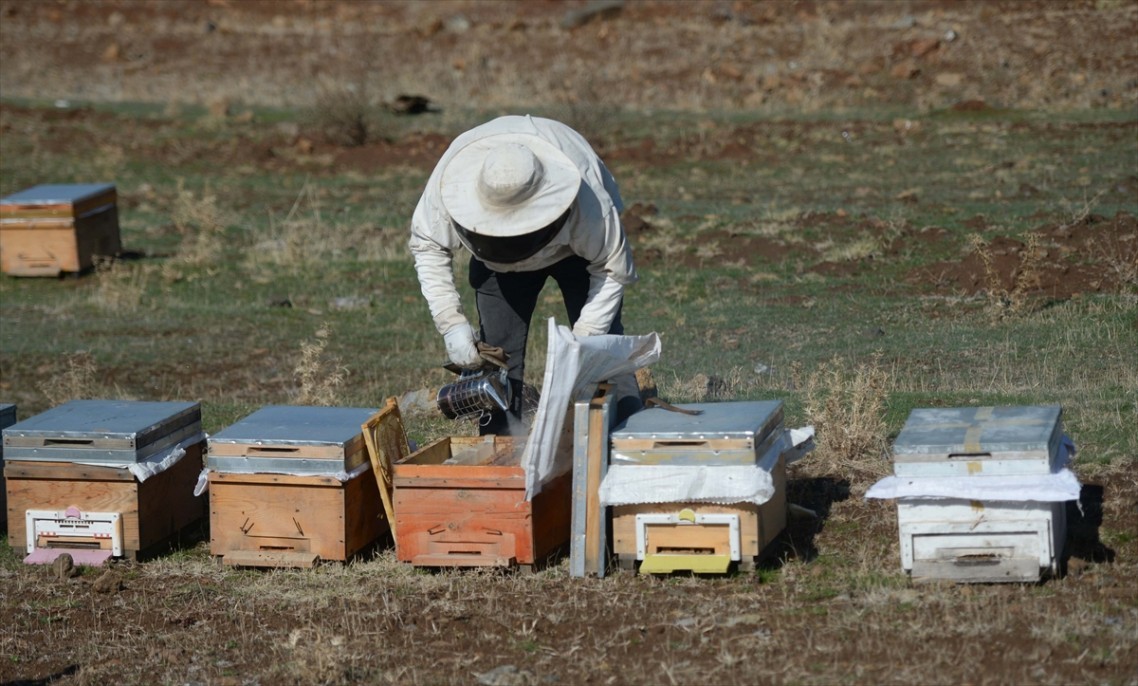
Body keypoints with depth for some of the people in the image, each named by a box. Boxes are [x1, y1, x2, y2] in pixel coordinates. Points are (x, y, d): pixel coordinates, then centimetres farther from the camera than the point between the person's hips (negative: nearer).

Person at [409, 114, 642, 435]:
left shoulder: (586, 201, -43)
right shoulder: (451, 177, -37)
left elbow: (613, 268, -27)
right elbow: (428, 245, -19)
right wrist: (451, 321, -29)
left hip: (577, 249, -2)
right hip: (498, 260, 2)